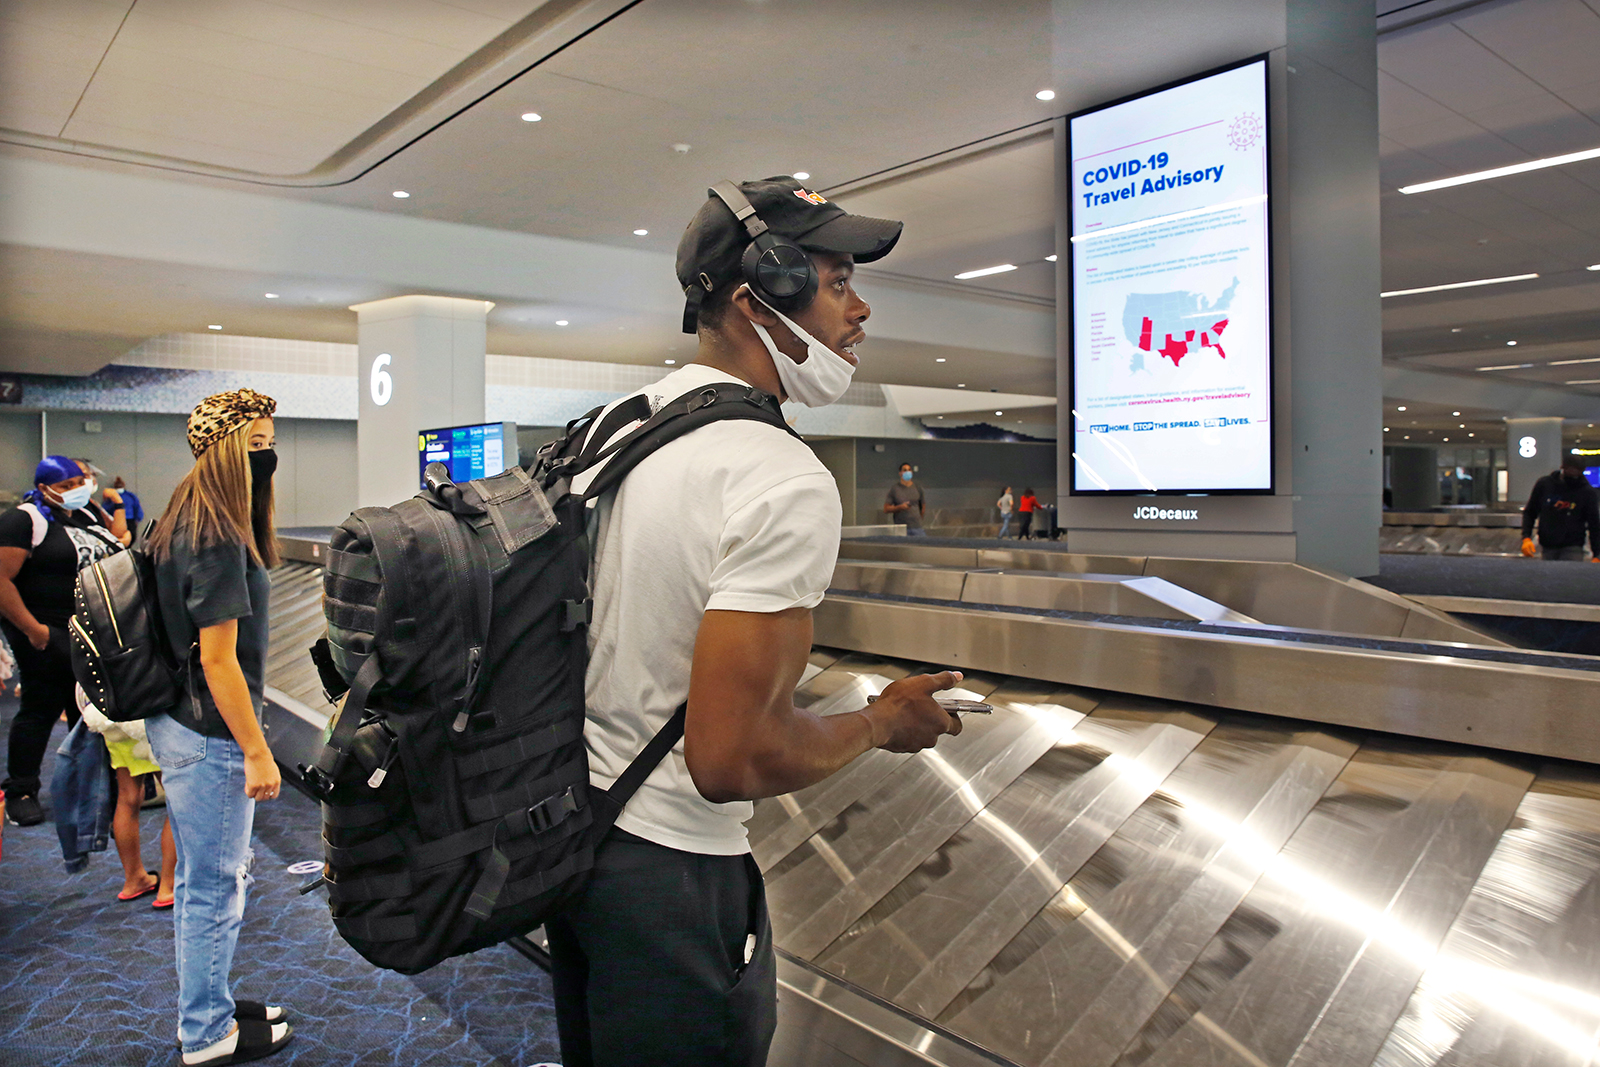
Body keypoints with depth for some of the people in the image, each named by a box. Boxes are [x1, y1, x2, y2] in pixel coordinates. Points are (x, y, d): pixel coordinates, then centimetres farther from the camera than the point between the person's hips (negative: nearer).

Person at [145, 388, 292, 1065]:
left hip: (180, 725, 10)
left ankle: (208, 1007, 36)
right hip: (210, 736, -10)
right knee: (214, 888, 4)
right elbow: (218, 659, -22)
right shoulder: (217, 538, -21)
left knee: (204, 878, 21)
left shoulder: (185, 525, 10)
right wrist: (257, 752, -18)